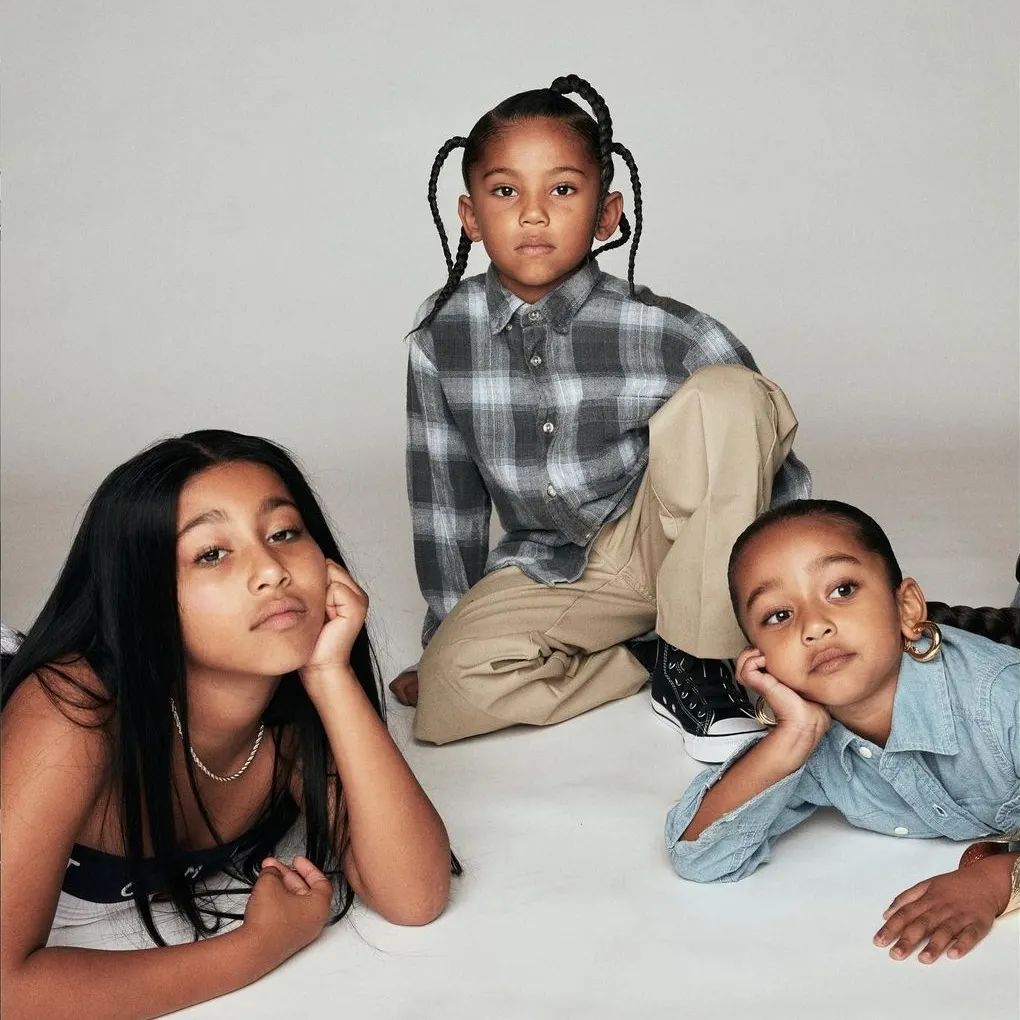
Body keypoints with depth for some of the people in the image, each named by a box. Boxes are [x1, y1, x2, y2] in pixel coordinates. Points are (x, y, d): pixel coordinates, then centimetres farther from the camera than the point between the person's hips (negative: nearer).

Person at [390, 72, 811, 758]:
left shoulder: (668, 334, -19)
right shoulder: (442, 334, -10)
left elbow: (782, 491, -9)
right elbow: (444, 498, 2)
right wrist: (449, 634, 8)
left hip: (665, 541, -1)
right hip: (549, 566, 2)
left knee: (725, 394, -28)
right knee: (448, 693, -26)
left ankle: (698, 656, -16)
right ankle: (661, 670, -6)